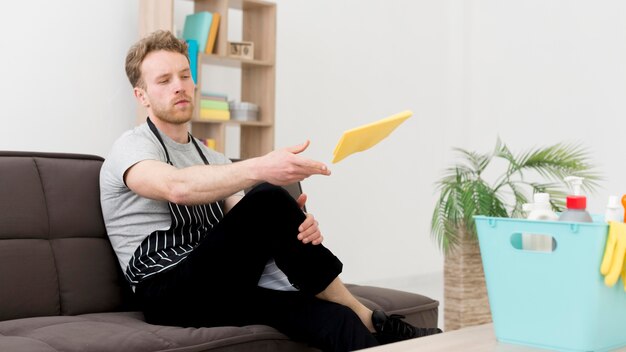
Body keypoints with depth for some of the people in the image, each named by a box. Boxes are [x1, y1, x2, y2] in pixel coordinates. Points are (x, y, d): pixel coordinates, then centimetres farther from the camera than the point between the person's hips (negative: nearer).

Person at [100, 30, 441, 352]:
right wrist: (260, 168, -40)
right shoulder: (132, 147, 0)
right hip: (171, 294, -6)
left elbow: (248, 229, 9)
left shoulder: (212, 159, 22)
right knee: (268, 199, -28)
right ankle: (368, 320, -15)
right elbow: (177, 187, -25)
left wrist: (294, 225, -15)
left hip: (223, 288, 6)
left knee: (335, 320, -25)